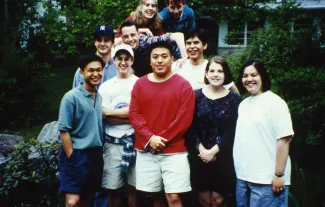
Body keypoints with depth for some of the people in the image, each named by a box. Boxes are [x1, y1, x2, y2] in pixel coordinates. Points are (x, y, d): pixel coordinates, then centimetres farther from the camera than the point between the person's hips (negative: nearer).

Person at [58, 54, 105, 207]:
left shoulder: (99, 97, 9)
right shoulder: (71, 97, -11)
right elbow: (63, 130, -13)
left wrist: (101, 153, 8)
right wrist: (71, 158, -15)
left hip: (95, 154, 7)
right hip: (77, 154, -6)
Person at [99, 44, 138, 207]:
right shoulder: (106, 86, 10)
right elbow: (105, 117, 0)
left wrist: (113, 112, -5)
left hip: (135, 140, -1)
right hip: (113, 142, 2)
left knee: (134, 187, 6)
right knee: (112, 188, 7)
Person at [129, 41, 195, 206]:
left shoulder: (183, 85, -3)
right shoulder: (140, 84, 7)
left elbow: (184, 119, -8)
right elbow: (134, 114, 1)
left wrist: (161, 140, -12)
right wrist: (150, 138, -12)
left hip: (174, 151, -3)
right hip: (145, 151, 3)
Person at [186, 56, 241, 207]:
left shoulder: (234, 98, 1)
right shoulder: (196, 95, 3)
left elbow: (232, 131, -6)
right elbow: (190, 127, -2)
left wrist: (213, 151, -13)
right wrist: (201, 149, -13)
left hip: (223, 158, -1)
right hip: (199, 156, 1)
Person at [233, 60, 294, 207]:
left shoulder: (275, 102, -9)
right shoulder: (243, 104, 12)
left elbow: (284, 140, -14)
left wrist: (279, 174, -16)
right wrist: (240, 172, 11)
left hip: (266, 180, -7)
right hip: (243, 177, 7)